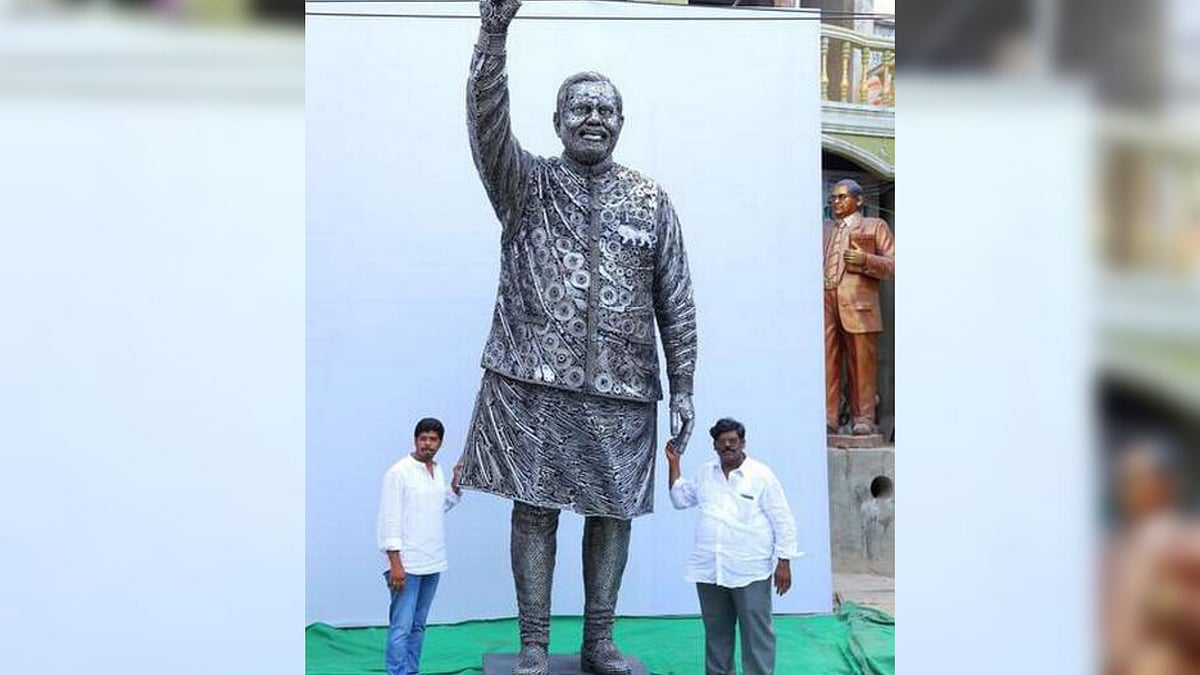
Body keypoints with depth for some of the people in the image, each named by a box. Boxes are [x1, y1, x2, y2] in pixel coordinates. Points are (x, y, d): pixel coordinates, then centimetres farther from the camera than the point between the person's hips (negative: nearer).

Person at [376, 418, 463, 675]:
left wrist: (456, 483, 7)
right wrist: (395, 564, -19)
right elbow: (390, 520, -14)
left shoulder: (437, 470, 11)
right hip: (407, 564, -7)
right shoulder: (399, 472, -11)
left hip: (433, 562, 7)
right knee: (401, 627, -7)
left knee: (418, 625, 13)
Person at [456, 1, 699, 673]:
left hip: (623, 390, 2)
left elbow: (677, 302, 9)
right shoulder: (527, 184, 6)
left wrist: (684, 387, 3)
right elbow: (488, 122, -13)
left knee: (613, 511, 8)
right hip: (531, 383, -2)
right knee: (534, 509, 2)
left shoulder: (652, 200, 10)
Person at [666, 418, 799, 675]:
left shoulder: (762, 475, -3)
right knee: (716, 634, 14)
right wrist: (673, 463, 17)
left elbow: (783, 522, -2)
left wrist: (784, 562, -6)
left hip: (749, 573, -5)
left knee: (756, 634, -2)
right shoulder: (705, 473, 12)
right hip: (709, 571, 5)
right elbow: (680, 499, 24)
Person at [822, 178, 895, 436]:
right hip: (825, 302, 3)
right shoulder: (824, 229, 27)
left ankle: (862, 419, 2)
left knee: (861, 364, -3)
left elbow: (893, 265, 7)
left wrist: (866, 260, -9)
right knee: (826, 362, -6)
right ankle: (827, 418, -4)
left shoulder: (875, 226, 16)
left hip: (858, 305, -3)